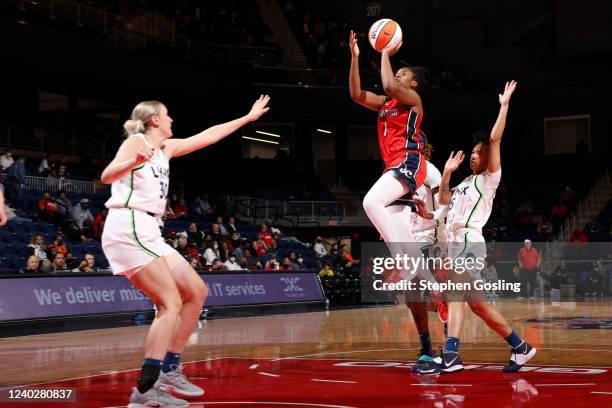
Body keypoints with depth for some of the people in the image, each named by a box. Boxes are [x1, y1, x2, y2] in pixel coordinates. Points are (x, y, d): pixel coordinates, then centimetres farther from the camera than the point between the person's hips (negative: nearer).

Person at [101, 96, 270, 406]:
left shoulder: (165, 148, 20)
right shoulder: (137, 141, -4)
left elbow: (207, 136, 28)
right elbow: (107, 176, -20)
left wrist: (248, 118, 33)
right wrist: (134, 162, -41)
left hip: (148, 234, 10)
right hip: (128, 228, -10)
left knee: (197, 292, 9)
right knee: (172, 303, -17)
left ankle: (169, 371, 13)